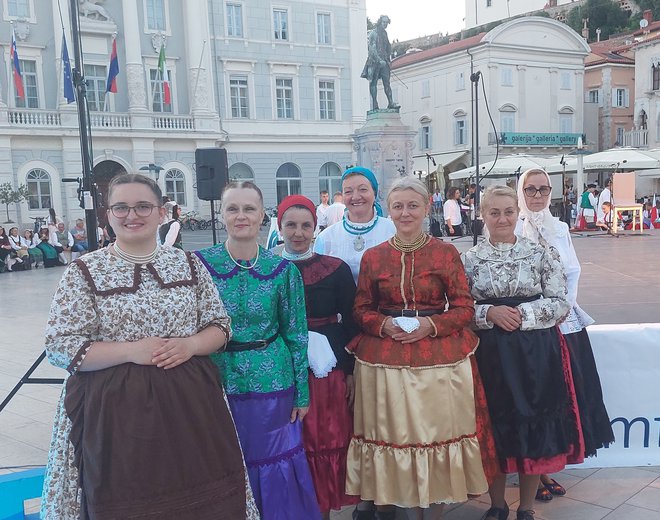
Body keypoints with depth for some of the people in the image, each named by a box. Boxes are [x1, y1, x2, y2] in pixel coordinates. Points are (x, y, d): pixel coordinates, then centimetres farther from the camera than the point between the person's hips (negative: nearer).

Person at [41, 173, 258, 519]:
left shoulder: (188, 264, 6)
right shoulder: (83, 272, -3)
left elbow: (220, 325, 9)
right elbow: (59, 346, -7)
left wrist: (191, 345, -13)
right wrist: (131, 351, -17)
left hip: (189, 401, 3)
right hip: (115, 409, -2)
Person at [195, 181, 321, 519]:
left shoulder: (283, 269, -4)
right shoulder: (200, 263, -5)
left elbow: (295, 334, 1)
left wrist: (302, 394, 2)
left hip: (271, 383, 0)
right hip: (217, 381, 0)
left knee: (275, 466, 13)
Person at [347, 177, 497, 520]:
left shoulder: (446, 253, 1)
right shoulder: (372, 257, 6)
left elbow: (464, 308, 1)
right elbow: (361, 310, 9)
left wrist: (431, 325, -15)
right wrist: (383, 324, -11)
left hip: (438, 358, -1)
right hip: (384, 359, 1)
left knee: (435, 431, 2)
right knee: (389, 433, 5)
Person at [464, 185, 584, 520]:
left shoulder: (541, 254, 0)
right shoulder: (469, 259, 3)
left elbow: (561, 303, -2)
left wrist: (523, 313, -15)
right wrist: (490, 313, -14)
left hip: (535, 352, 0)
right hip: (489, 353, 1)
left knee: (535, 428, 6)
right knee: (493, 428, 8)